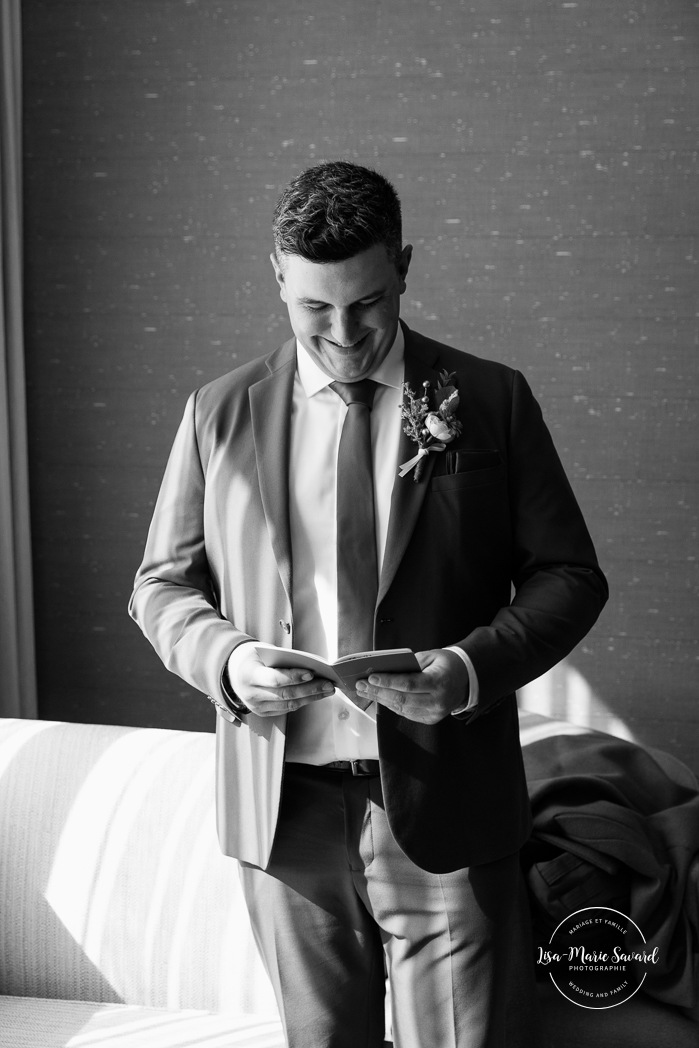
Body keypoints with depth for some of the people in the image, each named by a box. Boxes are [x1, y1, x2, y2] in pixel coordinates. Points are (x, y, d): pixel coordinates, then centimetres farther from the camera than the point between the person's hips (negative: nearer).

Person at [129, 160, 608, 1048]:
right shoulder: (220, 414, 7)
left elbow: (568, 575, 3)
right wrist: (226, 658, -11)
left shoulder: (490, 402, 3)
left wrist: (472, 667, -15)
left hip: (443, 807, -1)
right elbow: (163, 585, 11)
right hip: (285, 809, 2)